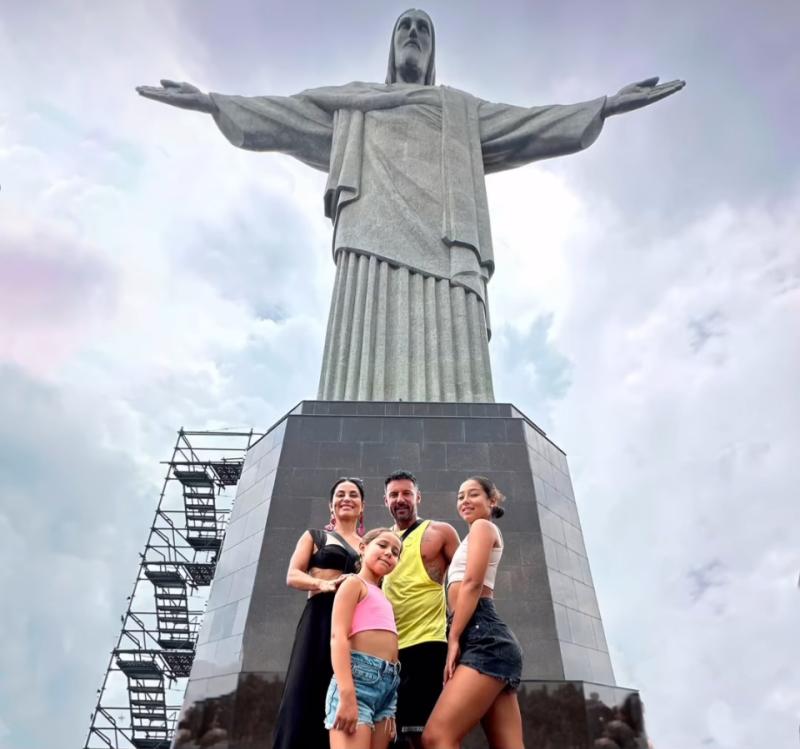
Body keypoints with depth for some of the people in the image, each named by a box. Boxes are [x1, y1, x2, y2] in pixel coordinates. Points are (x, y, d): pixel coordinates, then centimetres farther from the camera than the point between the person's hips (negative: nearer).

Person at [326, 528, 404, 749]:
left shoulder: (382, 597, 25)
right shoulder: (354, 583, 2)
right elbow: (338, 637, -11)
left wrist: (390, 712, 16)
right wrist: (347, 695, -22)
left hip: (388, 684, 8)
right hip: (358, 676, -8)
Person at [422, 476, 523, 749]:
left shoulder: (482, 526, 5)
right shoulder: (484, 532, 32)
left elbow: (472, 583, -7)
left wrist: (453, 639, -11)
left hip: (483, 636, -10)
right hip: (485, 637, 10)